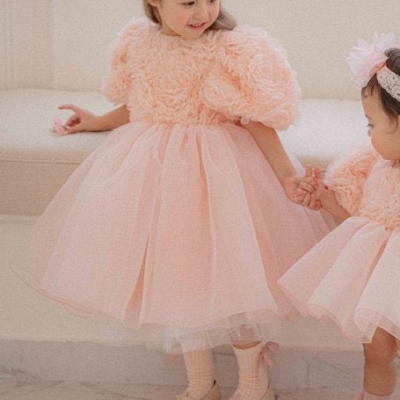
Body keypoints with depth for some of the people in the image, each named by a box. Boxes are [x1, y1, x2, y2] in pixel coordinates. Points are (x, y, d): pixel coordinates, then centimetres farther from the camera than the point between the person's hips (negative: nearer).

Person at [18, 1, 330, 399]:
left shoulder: (228, 50, -13)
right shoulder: (139, 42, 3)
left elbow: (254, 117, -10)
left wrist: (285, 172, -13)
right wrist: (98, 122, 30)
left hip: (213, 170, -5)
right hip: (152, 169, 5)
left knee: (224, 277, 0)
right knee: (174, 275, 11)